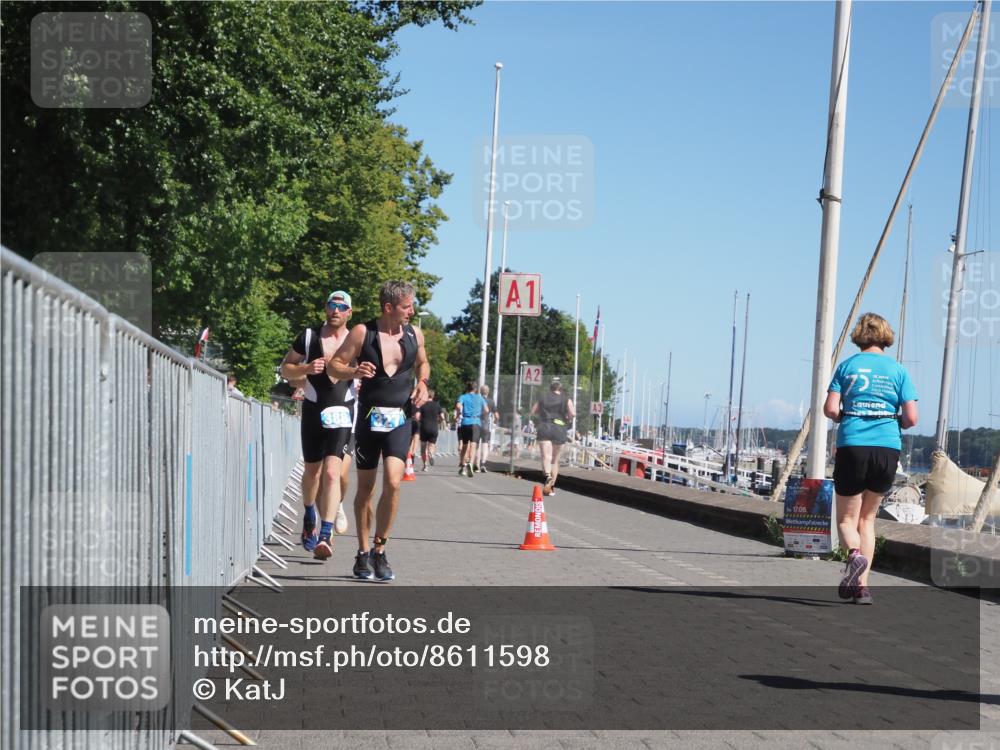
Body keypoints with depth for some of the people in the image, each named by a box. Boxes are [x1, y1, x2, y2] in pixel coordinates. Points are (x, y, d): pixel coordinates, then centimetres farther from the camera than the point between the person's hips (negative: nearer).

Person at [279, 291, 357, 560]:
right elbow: (285, 369, 7)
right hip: (313, 412, 2)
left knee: (333, 472, -17)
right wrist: (305, 369, -13)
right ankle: (310, 516, 44)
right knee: (312, 471, 15)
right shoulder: (309, 337, 2)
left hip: (342, 414, -2)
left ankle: (324, 536, -19)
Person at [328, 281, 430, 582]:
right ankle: (363, 554, 21)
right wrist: (354, 371, -20)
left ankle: (379, 551, -2)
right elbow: (333, 365, 0)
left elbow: (423, 363, 24)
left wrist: (422, 383, 4)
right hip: (369, 418, -1)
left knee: (393, 483, -16)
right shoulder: (362, 333, -4)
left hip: (400, 420, 1)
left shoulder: (414, 334, 5)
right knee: (366, 488, 8)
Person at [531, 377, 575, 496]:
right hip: (559, 429, 0)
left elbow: (533, 412, 15)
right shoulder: (566, 399, 5)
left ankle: (548, 476, -43)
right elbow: (573, 413, -8)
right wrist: (566, 419, 11)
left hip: (544, 429, 0)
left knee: (546, 456, -13)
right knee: (555, 459, 12)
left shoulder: (543, 398, 12)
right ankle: (551, 487, 14)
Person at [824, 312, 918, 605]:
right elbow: (911, 418, 0)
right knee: (867, 518, 16)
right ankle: (861, 585, 10)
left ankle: (854, 553, -25)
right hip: (888, 449, 2)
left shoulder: (847, 366, 3)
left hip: (852, 447, -2)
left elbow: (830, 409, -5)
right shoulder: (898, 370, 5)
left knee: (847, 519, 8)